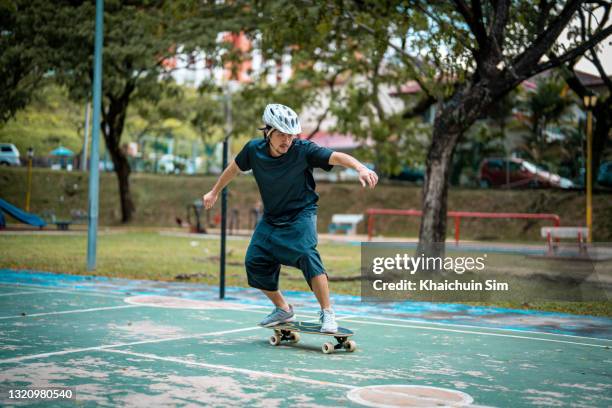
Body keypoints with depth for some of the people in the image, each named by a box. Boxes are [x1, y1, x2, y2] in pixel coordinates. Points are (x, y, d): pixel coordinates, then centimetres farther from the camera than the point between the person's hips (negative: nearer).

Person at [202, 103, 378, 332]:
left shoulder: (303, 150, -22)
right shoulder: (254, 150, -11)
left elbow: (335, 157, -34)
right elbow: (235, 168, 10)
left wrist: (361, 168, -53)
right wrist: (215, 192, 22)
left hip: (301, 214, -5)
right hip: (271, 218, 5)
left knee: (306, 255, -28)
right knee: (255, 263, 0)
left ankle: (327, 314, -19)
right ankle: (283, 310, 22)